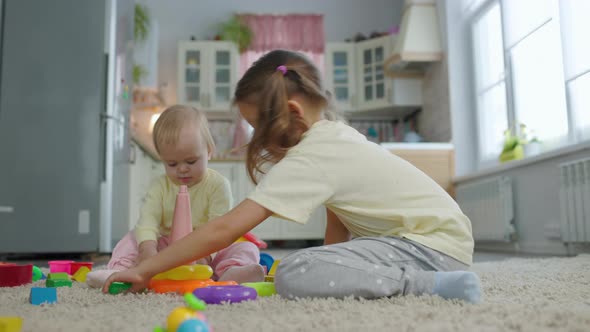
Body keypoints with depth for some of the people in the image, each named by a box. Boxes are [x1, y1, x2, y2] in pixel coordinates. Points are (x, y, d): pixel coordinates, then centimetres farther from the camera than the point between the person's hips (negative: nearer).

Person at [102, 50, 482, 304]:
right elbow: (337, 227, 14)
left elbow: (224, 229, -19)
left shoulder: (307, 160, -18)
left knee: (294, 275, -24)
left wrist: (144, 270, -12)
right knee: (322, 264, 24)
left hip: (435, 244, -10)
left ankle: (431, 283, -17)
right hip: (442, 233, 10)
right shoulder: (337, 133, 10)